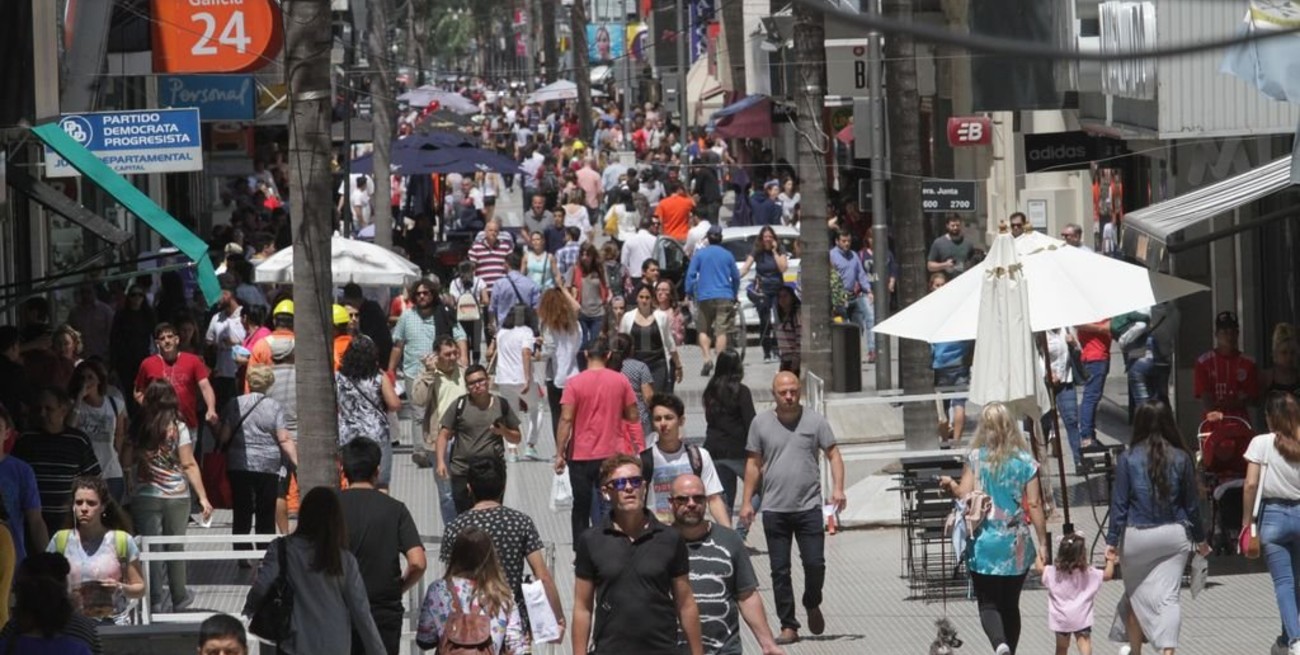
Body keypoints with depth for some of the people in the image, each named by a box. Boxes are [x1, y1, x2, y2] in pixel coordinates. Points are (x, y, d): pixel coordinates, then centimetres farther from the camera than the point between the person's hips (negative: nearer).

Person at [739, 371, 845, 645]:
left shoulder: (814, 421, 2)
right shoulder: (761, 423, 6)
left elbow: (833, 455, 3)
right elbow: (754, 464, 11)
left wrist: (837, 487, -12)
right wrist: (747, 502, 7)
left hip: (809, 507, -1)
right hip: (774, 509, 1)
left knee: (815, 563, -6)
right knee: (780, 570, 2)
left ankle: (812, 605, 23)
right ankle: (788, 626, 9)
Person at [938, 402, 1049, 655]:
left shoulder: (975, 458, -7)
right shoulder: (1025, 461, -4)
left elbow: (964, 494, -12)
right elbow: (1035, 505, -5)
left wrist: (950, 484, 8)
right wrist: (1043, 543, 1)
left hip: (983, 546, -2)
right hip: (1016, 548, 2)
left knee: (988, 604, 2)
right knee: (1010, 605, 17)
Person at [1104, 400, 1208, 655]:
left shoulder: (1128, 459, -5)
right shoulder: (1181, 458, -1)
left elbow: (1119, 503, -5)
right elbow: (1192, 503, 6)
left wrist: (1112, 540, 0)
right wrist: (1200, 539, 17)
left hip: (1137, 536, -1)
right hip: (1174, 535, 1)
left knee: (1136, 595, 15)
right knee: (1168, 597, -1)